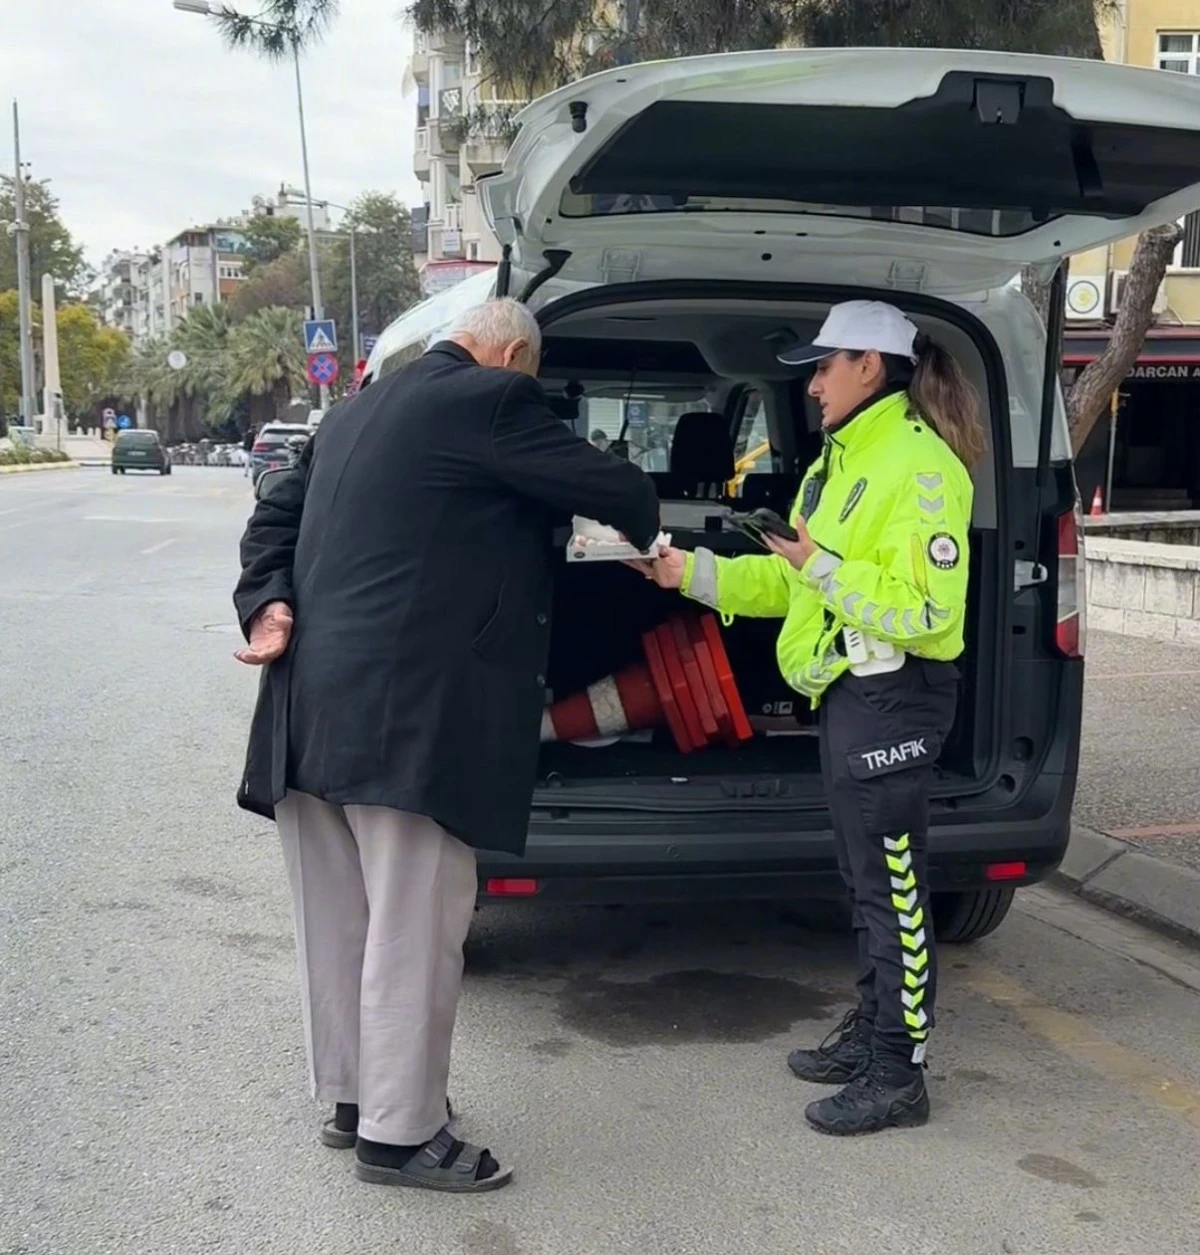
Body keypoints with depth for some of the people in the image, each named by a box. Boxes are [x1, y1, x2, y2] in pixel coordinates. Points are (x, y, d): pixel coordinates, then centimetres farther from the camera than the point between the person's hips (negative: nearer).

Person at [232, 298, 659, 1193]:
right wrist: (647, 534, 17)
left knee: (340, 917, 17)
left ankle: (350, 1098, 30)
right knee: (414, 927, 0)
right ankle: (400, 1135, 10)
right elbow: (614, 487, -4)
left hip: (315, 702, 9)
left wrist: (270, 604, 5)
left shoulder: (361, 412, 21)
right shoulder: (491, 401, -6)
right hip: (406, 708, -9)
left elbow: (274, 517, 19)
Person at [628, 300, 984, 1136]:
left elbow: (927, 610, -22)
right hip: (850, 691, 10)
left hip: (894, 698, -10)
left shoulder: (919, 466, -15)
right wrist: (695, 574, 9)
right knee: (867, 877, 18)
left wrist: (827, 570, -21)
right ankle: (872, 1030, 31)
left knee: (891, 884, -2)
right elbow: (792, 579, 15)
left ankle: (897, 1075, 8)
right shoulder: (843, 459, 15)